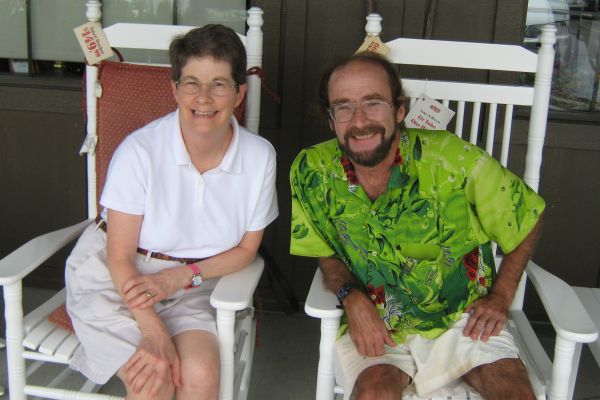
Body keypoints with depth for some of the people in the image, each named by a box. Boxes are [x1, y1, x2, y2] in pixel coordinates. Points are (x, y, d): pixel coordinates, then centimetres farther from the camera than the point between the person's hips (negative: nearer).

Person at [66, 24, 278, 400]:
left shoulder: (259, 156, -9)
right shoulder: (139, 151, -18)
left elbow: (246, 248, 1)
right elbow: (120, 256, -14)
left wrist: (180, 276, -14)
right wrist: (153, 332, -25)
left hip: (194, 286, 3)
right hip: (117, 279, -2)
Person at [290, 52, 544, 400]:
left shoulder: (452, 159, -16)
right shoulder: (312, 172, -11)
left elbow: (527, 215, 0)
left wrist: (501, 297, -1)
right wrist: (352, 297, -14)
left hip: (463, 318, 0)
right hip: (372, 322, 0)